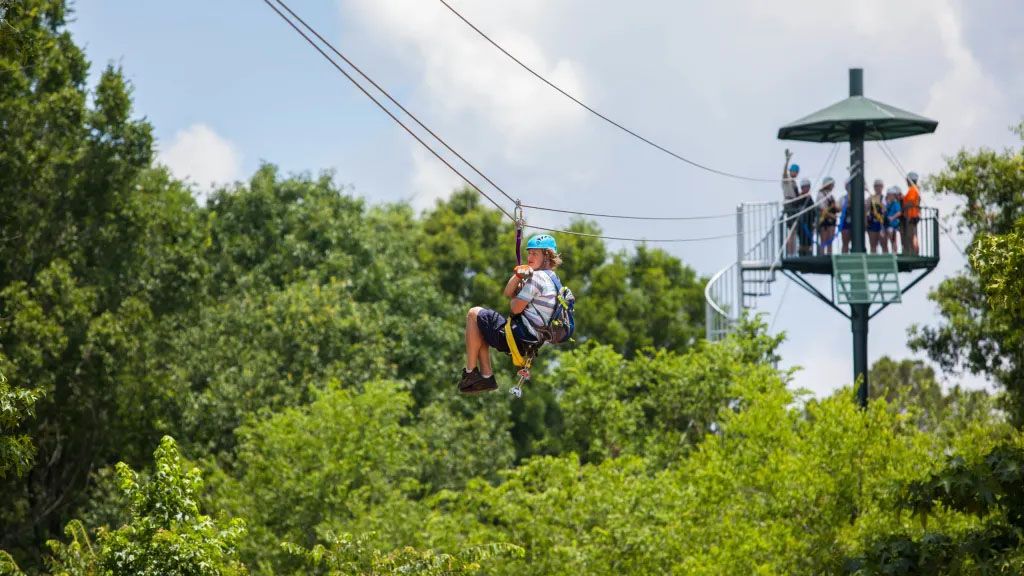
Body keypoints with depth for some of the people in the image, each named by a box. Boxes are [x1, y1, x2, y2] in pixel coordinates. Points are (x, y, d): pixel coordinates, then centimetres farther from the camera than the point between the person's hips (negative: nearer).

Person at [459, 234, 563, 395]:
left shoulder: (537, 277, -15)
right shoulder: (551, 278, 17)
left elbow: (516, 308, -17)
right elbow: (508, 293, 16)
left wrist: (513, 301, 6)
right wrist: (518, 275, -3)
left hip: (520, 337, -10)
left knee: (474, 314, 0)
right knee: (480, 329, 25)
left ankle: (470, 372, 0)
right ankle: (486, 376, 16)